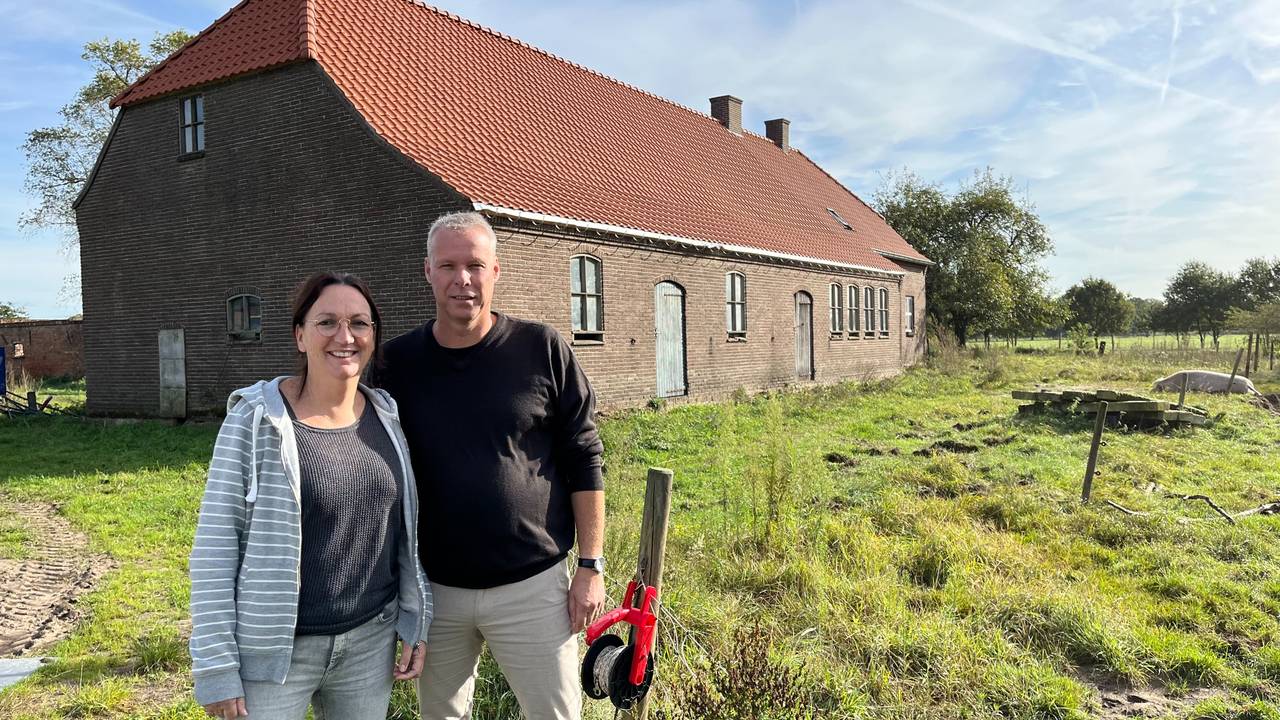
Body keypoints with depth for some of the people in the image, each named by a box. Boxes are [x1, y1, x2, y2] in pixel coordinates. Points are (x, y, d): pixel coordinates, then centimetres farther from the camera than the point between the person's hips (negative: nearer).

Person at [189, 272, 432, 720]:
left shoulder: (387, 418, 1)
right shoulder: (254, 421, -12)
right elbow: (215, 545, -11)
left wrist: (415, 622, 6)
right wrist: (216, 666, -11)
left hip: (371, 642, 4)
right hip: (272, 649, -4)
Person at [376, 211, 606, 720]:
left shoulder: (542, 350, -6)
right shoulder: (398, 361, 0)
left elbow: (584, 463, -2)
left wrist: (591, 566, -4)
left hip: (531, 585, -2)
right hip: (433, 588, 3)